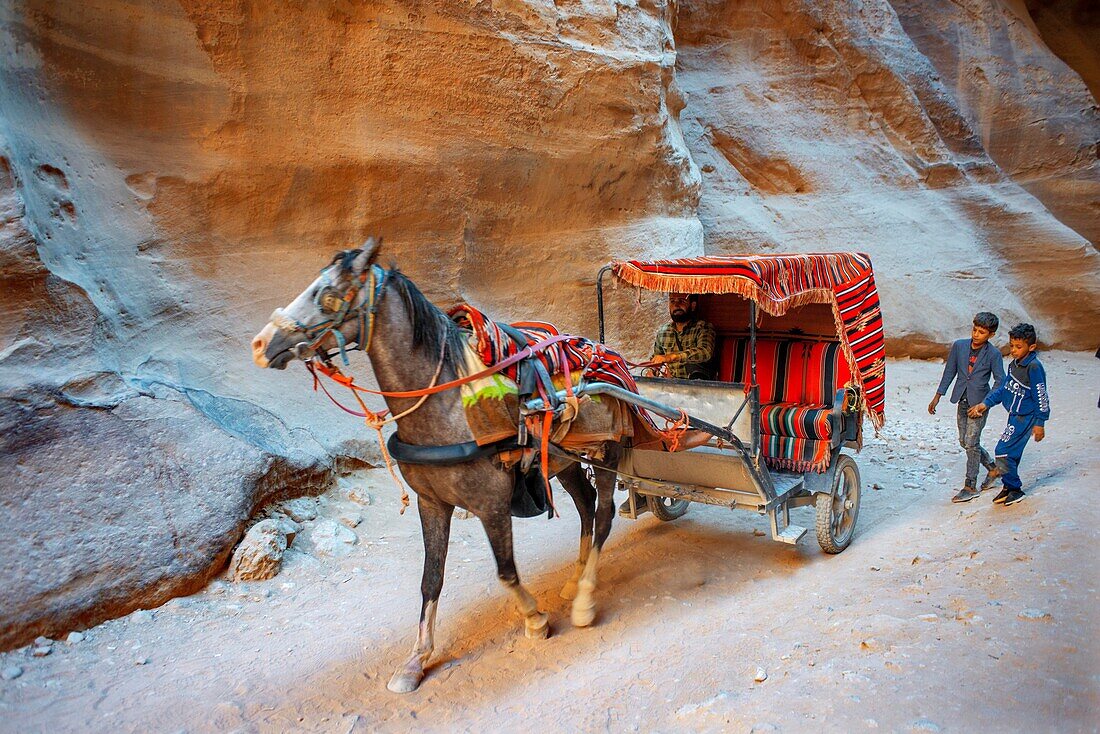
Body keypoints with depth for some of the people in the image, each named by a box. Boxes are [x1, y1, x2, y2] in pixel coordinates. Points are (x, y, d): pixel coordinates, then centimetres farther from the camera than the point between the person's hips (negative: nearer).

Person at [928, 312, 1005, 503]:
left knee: (971, 442, -6)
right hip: (962, 401, 5)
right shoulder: (959, 346, 0)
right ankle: (992, 467, 36)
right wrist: (938, 396, 7)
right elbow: (949, 372, 8)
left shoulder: (993, 354, -10)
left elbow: (1000, 381, -6)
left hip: (979, 402, -5)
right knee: (964, 442, 12)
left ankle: (970, 487, 3)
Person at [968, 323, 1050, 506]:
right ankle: (1009, 487, 26)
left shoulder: (1034, 367, -19)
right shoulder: (1014, 364, 7)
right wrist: (985, 404, 8)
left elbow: (1041, 396, -16)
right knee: (1011, 453, 14)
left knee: (1003, 451, -9)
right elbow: (1003, 388, 16)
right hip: (1015, 416, 8)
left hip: (1025, 417, -8)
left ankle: (1014, 489, 6)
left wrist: (1040, 423, -13)